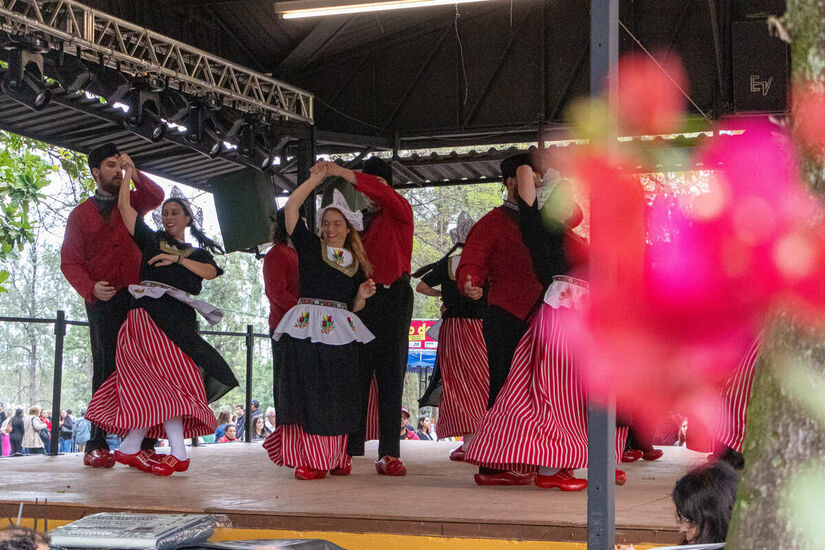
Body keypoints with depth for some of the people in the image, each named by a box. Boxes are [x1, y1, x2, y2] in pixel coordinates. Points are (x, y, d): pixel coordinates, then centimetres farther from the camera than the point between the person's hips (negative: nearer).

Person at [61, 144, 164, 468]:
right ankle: (97, 445, -6)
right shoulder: (81, 214, 12)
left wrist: (134, 173, -13)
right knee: (106, 369, -7)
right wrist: (90, 288, -12)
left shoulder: (132, 203, 17)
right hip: (103, 302, -2)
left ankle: (143, 442, -6)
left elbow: (156, 196, -3)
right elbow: (69, 261, 4)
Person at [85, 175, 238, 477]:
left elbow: (210, 272, 1)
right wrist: (128, 173, 11)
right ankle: (178, 454, -16)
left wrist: (178, 258, -8)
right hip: (149, 314, -2)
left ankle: (130, 448, -4)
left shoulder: (198, 253, 23)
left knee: (149, 384, -5)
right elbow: (124, 206, 12)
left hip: (181, 321, 2)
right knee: (168, 377, -14)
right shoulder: (151, 240, 18)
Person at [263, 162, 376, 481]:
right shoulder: (310, 247, 7)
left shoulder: (356, 264, 15)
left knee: (336, 395, 5)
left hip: (339, 332, 3)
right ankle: (311, 460, -2)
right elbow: (291, 207, 0)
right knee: (307, 391, -6)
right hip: (306, 328, -3)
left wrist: (362, 296, -1)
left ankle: (335, 457, 15)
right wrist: (316, 178, 2)